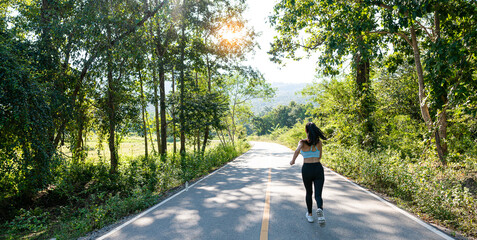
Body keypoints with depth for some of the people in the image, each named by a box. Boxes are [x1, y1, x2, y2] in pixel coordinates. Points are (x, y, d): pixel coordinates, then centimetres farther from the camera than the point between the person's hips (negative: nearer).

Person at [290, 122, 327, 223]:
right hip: (318, 169, 1)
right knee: (318, 195, 1)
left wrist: (293, 160, -9)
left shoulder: (302, 142, -4)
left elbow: (297, 150, -25)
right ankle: (320, 209, -31)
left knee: (309, 193, 21)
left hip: (306, 169, 0)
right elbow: (319, 157, 14)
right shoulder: (319, 143, 3)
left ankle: (310, 215, 32)